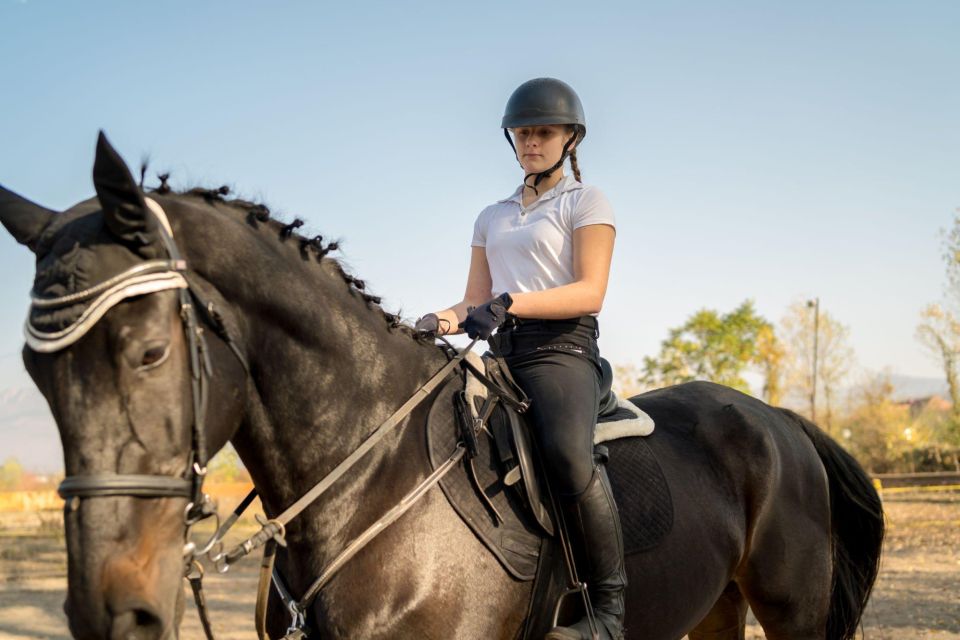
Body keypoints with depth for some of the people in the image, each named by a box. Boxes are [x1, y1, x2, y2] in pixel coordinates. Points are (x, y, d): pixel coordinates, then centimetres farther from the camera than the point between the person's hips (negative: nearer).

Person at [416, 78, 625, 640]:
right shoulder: (493, 217, 25)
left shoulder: (586, 202, 8)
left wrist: (509, 303, -20)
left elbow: (589, 293, -7)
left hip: (561, 346, -6)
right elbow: (477, 301, 18)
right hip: (499, 354, 7)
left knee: (567, 452, -35)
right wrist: (444, 320, -6)